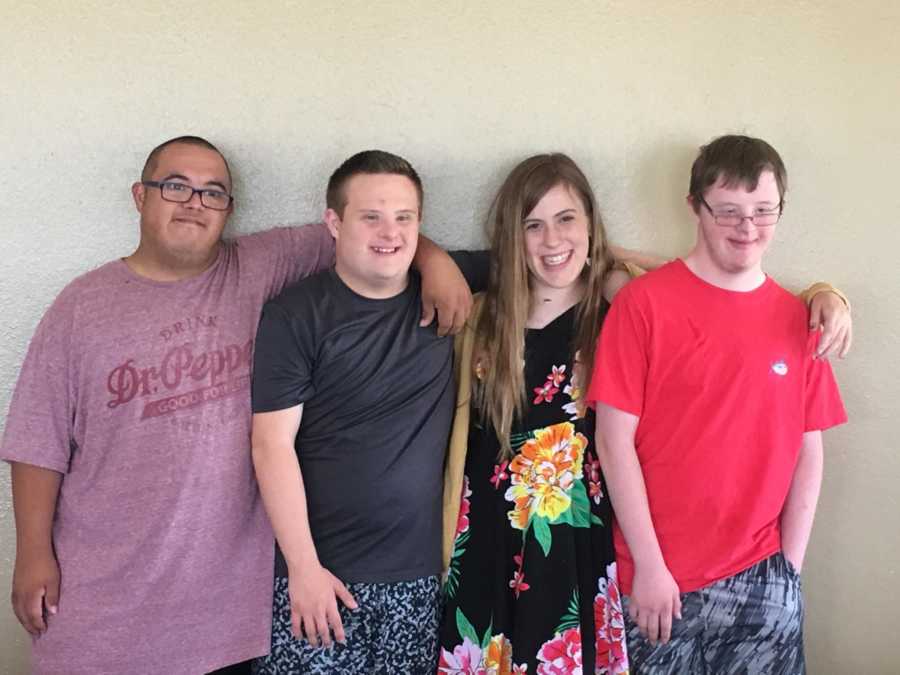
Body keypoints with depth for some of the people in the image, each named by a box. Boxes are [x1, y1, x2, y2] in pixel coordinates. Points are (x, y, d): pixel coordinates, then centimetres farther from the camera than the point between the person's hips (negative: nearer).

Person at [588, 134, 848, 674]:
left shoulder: (798, 318, 4)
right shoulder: (644, 302, -8)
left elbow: (808, 453, 6)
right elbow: (615, 440, -9)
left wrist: (789, 568, 1)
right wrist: (648, 566, -10)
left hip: (761, 580, 3)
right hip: (658, 578, -3)